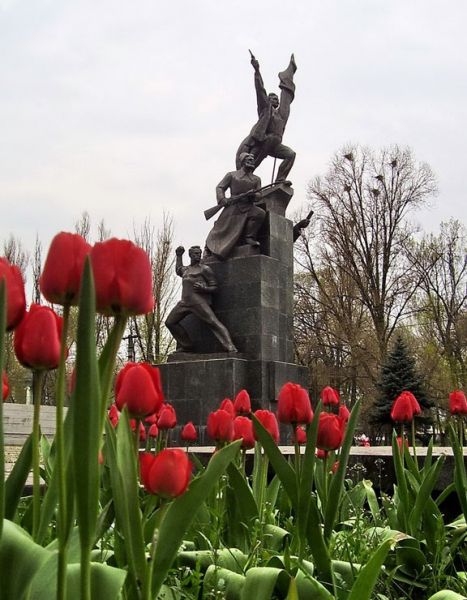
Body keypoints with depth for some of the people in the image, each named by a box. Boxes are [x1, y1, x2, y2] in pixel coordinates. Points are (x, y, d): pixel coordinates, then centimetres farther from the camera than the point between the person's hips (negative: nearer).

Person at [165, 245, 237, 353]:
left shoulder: (205, 269, 4)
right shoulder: (186, 269, 25)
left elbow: (214, 287, 1)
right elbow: (178, 271, 51)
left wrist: (204, 289, -19)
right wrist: (179, 256, 45)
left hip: (199, 301, -8)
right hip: (185, 301, 8)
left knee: (213, 322, -20)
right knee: (170, 322, 9)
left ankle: (230, 348, -31)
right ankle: (186, 346, 15)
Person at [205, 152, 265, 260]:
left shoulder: (256, 179, 16)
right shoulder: (232, 175, 8)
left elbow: (259, 195, 10)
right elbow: (220, 187, 7)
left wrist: (253, 194, -15)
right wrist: (222, 200, -10)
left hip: (248, 208, 2)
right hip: (233, 207, -2)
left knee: (260, 213, -27)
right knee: (223, 230, -3)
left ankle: (250, 237, -17)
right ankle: (209, 246, 23)